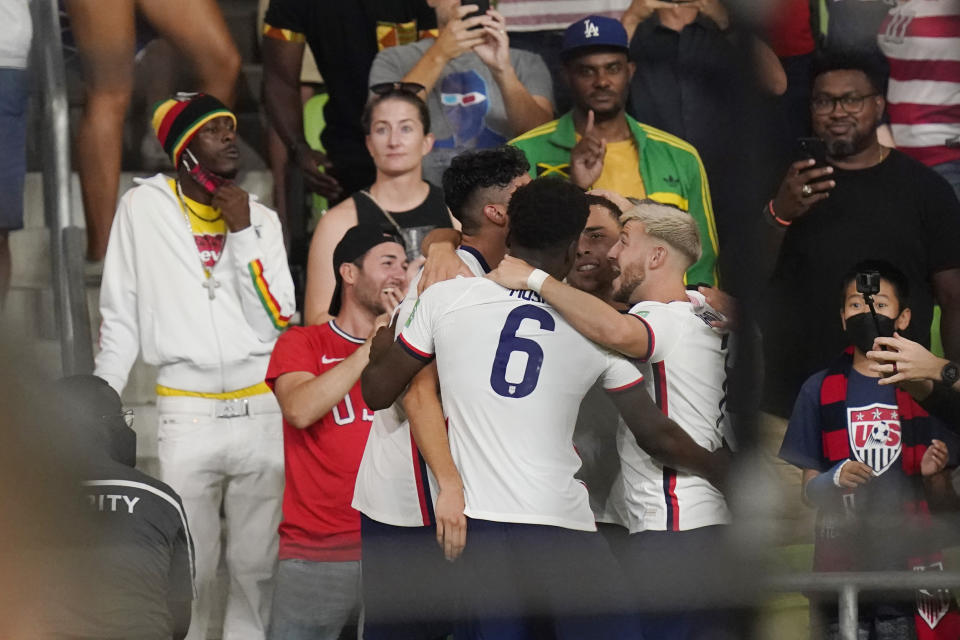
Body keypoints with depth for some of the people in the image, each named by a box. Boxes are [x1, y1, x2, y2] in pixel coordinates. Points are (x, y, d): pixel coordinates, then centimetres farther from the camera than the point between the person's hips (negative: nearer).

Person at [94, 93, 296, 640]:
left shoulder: (262, 219, 10)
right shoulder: (144, 209, 3)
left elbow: (278, 321, -1)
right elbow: (120, 321, 6)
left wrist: (243, 233, -6)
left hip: (263, 410, 2)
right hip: (186, 414, -2)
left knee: (257, 566, 5)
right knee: (190, 573, -5)